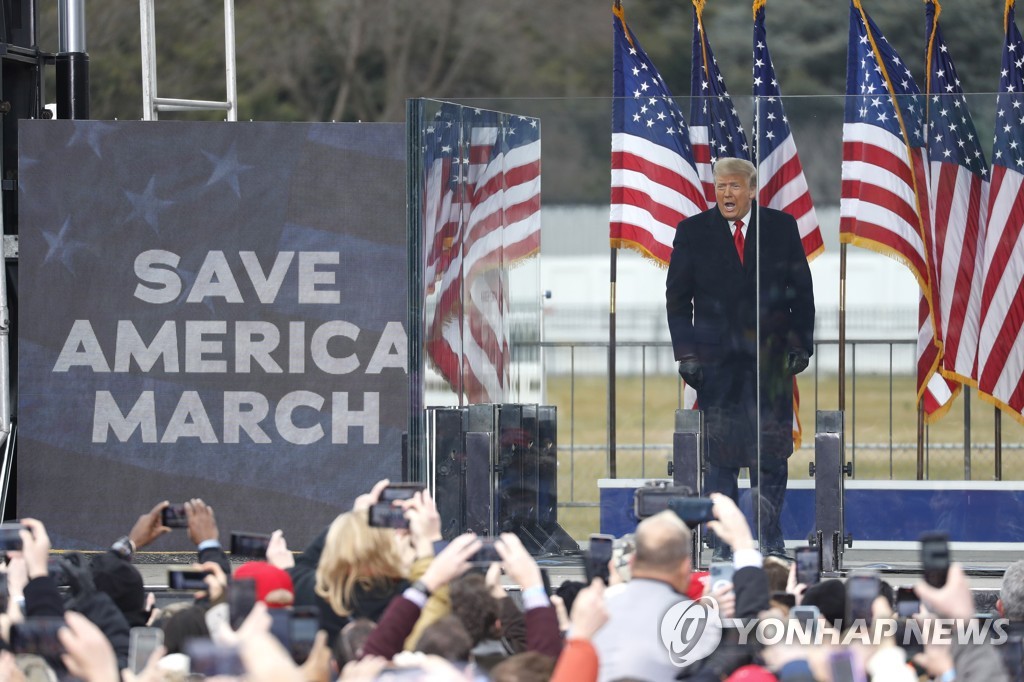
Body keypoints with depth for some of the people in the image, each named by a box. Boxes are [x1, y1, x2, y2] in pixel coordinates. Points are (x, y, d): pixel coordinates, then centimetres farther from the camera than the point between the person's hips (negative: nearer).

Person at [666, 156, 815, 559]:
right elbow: (677, 296, 6)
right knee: (719, 454, 0)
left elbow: (802, 291, 9)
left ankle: (770, 539, 6)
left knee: (772, 451, -1)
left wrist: (801, 344, 0)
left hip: (771, 357, 0)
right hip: (716, 358, 0)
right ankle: (724, 539, 6)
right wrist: (686, 353, -2)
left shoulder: (782, 228, 6)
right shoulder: (693, 231, 5)